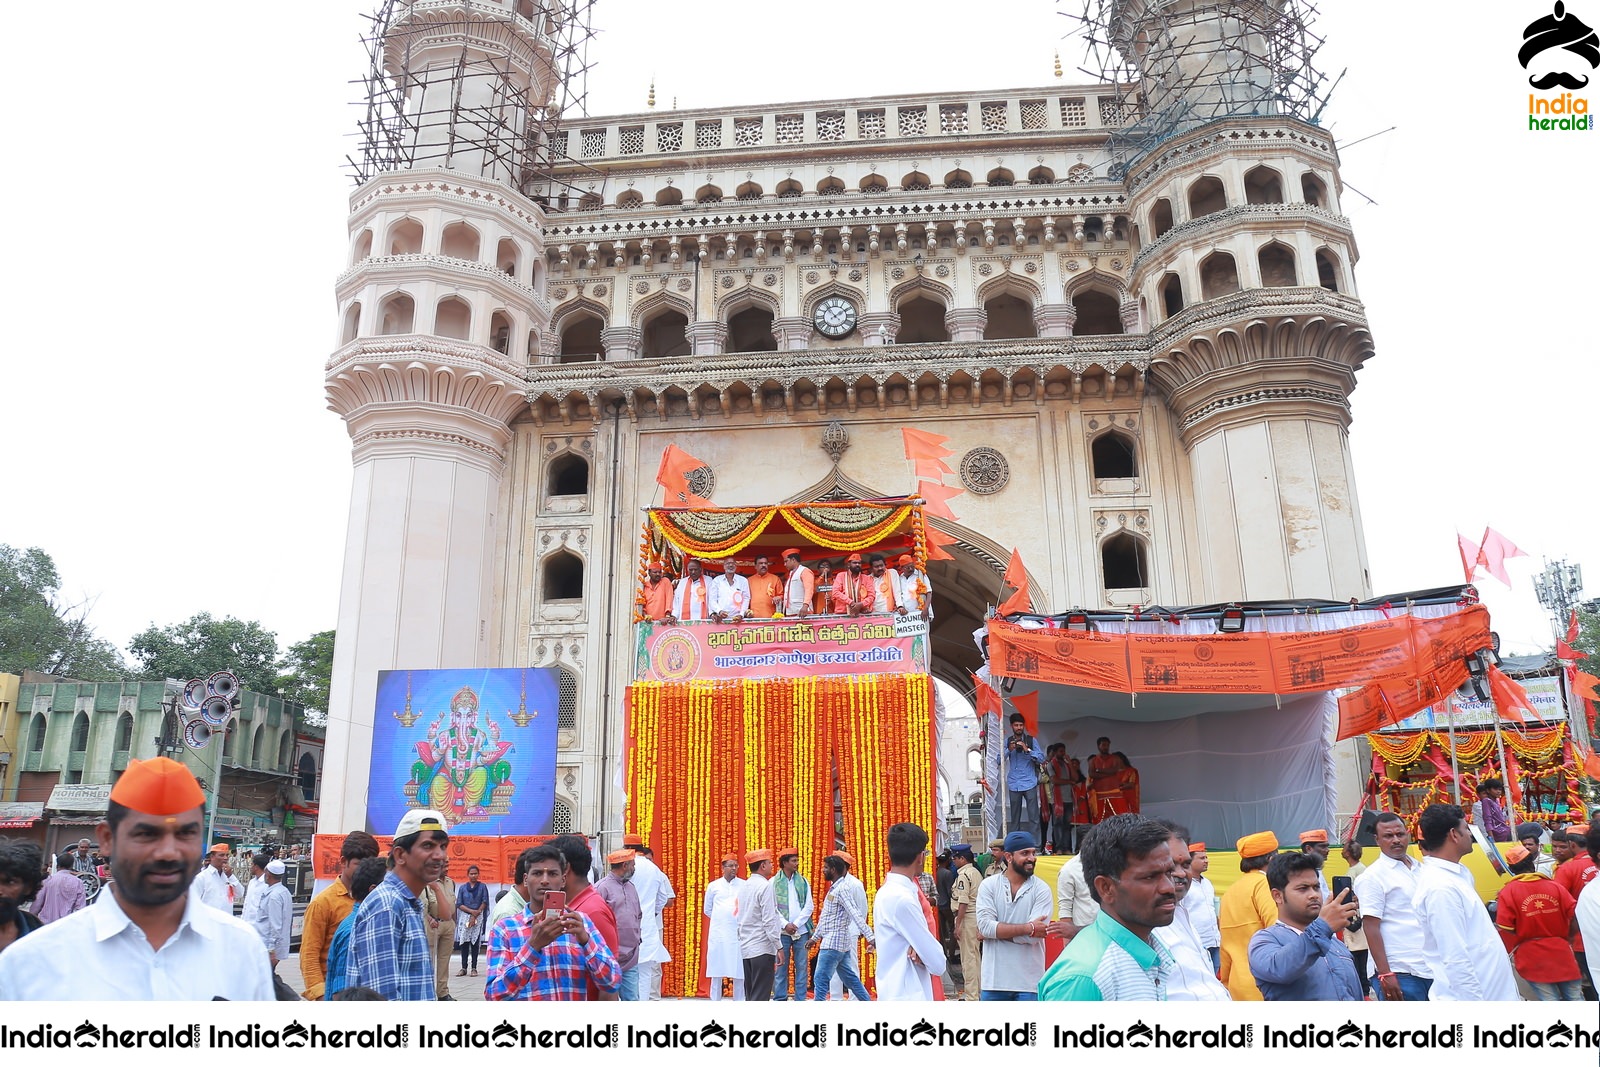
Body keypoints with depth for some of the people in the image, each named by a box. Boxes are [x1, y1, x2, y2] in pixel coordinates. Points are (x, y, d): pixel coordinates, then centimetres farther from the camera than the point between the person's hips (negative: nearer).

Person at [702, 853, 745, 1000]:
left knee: (739, 971, 0)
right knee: (716, 971, 5)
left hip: (738, 932, -1)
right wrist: (721, 919, 9)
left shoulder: (744, 885, 2)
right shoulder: (713, 885, 6)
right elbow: (707, 910, 15)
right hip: (718, 933, 1)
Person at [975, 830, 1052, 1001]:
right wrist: (1027, 928, -18)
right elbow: (985, 925, -14)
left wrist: (996, 931, -11)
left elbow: (1033, 937, -15)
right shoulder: (989, 885, -1)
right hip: (994, 979, 1)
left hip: (1029, 981, -1)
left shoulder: (1041, 889, -5)